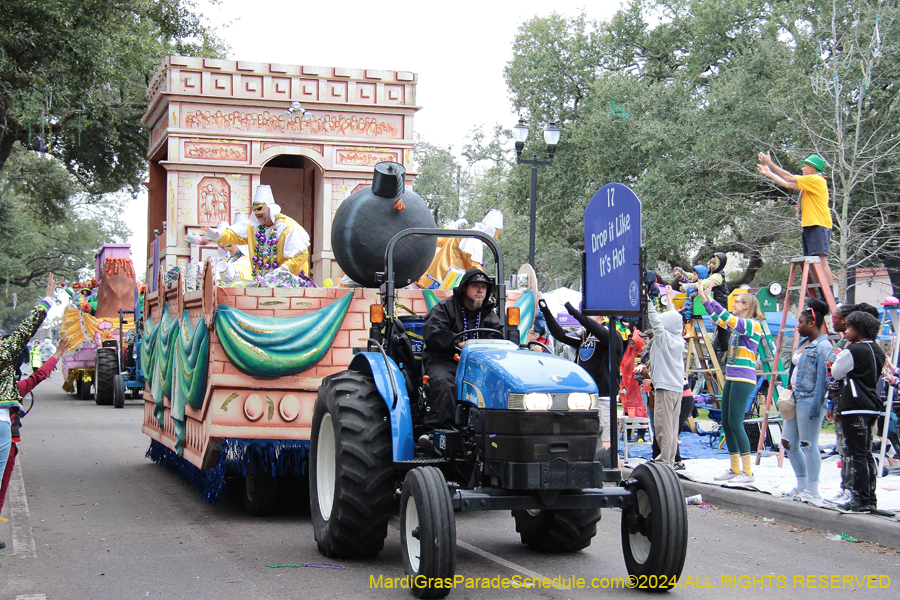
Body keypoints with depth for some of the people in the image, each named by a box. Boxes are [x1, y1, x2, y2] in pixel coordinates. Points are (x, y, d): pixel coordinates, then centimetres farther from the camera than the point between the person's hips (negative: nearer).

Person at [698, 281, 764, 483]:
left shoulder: (753, 325, -10)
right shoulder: (738, 325, 15)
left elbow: (727, 317, -23)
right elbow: (717, 319, 28)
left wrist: (709, 298, -20)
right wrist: (703, 297, 24)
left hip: (743, 379, -9)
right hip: (731, 379, 9)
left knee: (735, 423, -11)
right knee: (726, 423, 9)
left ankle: (747, 472, -7)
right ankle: (735, 469, 16)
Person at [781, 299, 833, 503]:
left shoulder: (823, 347, -15)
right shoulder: (804, 343, 14)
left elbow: (822, 379, -18)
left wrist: (815, 406, -21)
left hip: (809, 400, -10)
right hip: (796, 399, 10)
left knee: (808, 445, -4)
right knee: (789, 442, 13)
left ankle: (813, 493, 5)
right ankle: (802, 487, 24)